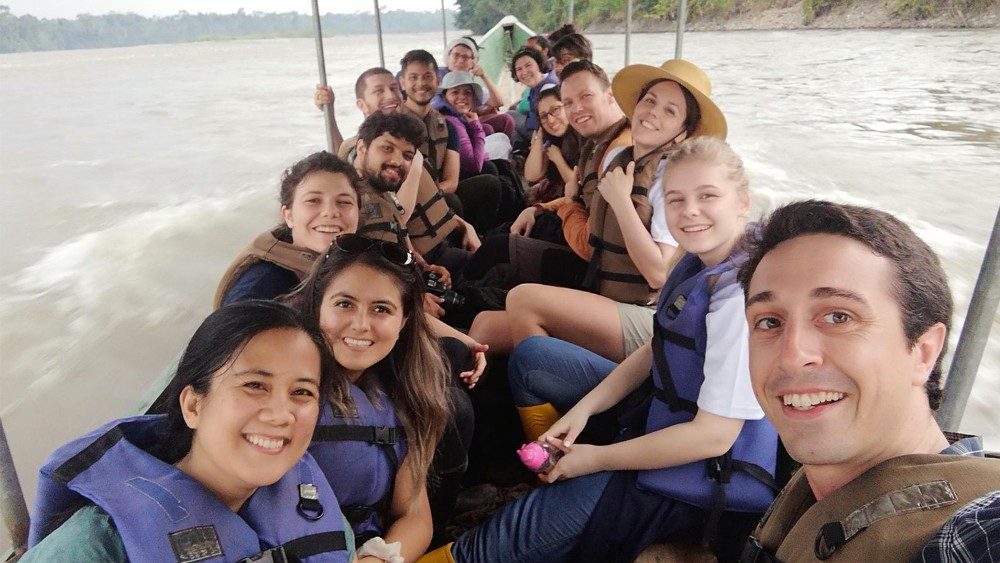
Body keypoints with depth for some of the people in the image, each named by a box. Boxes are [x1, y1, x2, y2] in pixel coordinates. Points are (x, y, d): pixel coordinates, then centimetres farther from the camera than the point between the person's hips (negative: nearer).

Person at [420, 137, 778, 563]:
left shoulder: (740, 295, -27)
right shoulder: (698, 264, 0)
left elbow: (714, 434, -26)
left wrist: (597, 458, -17)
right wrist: (584, 408, -3)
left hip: (710, 478, -9)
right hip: (661, 417, 9)